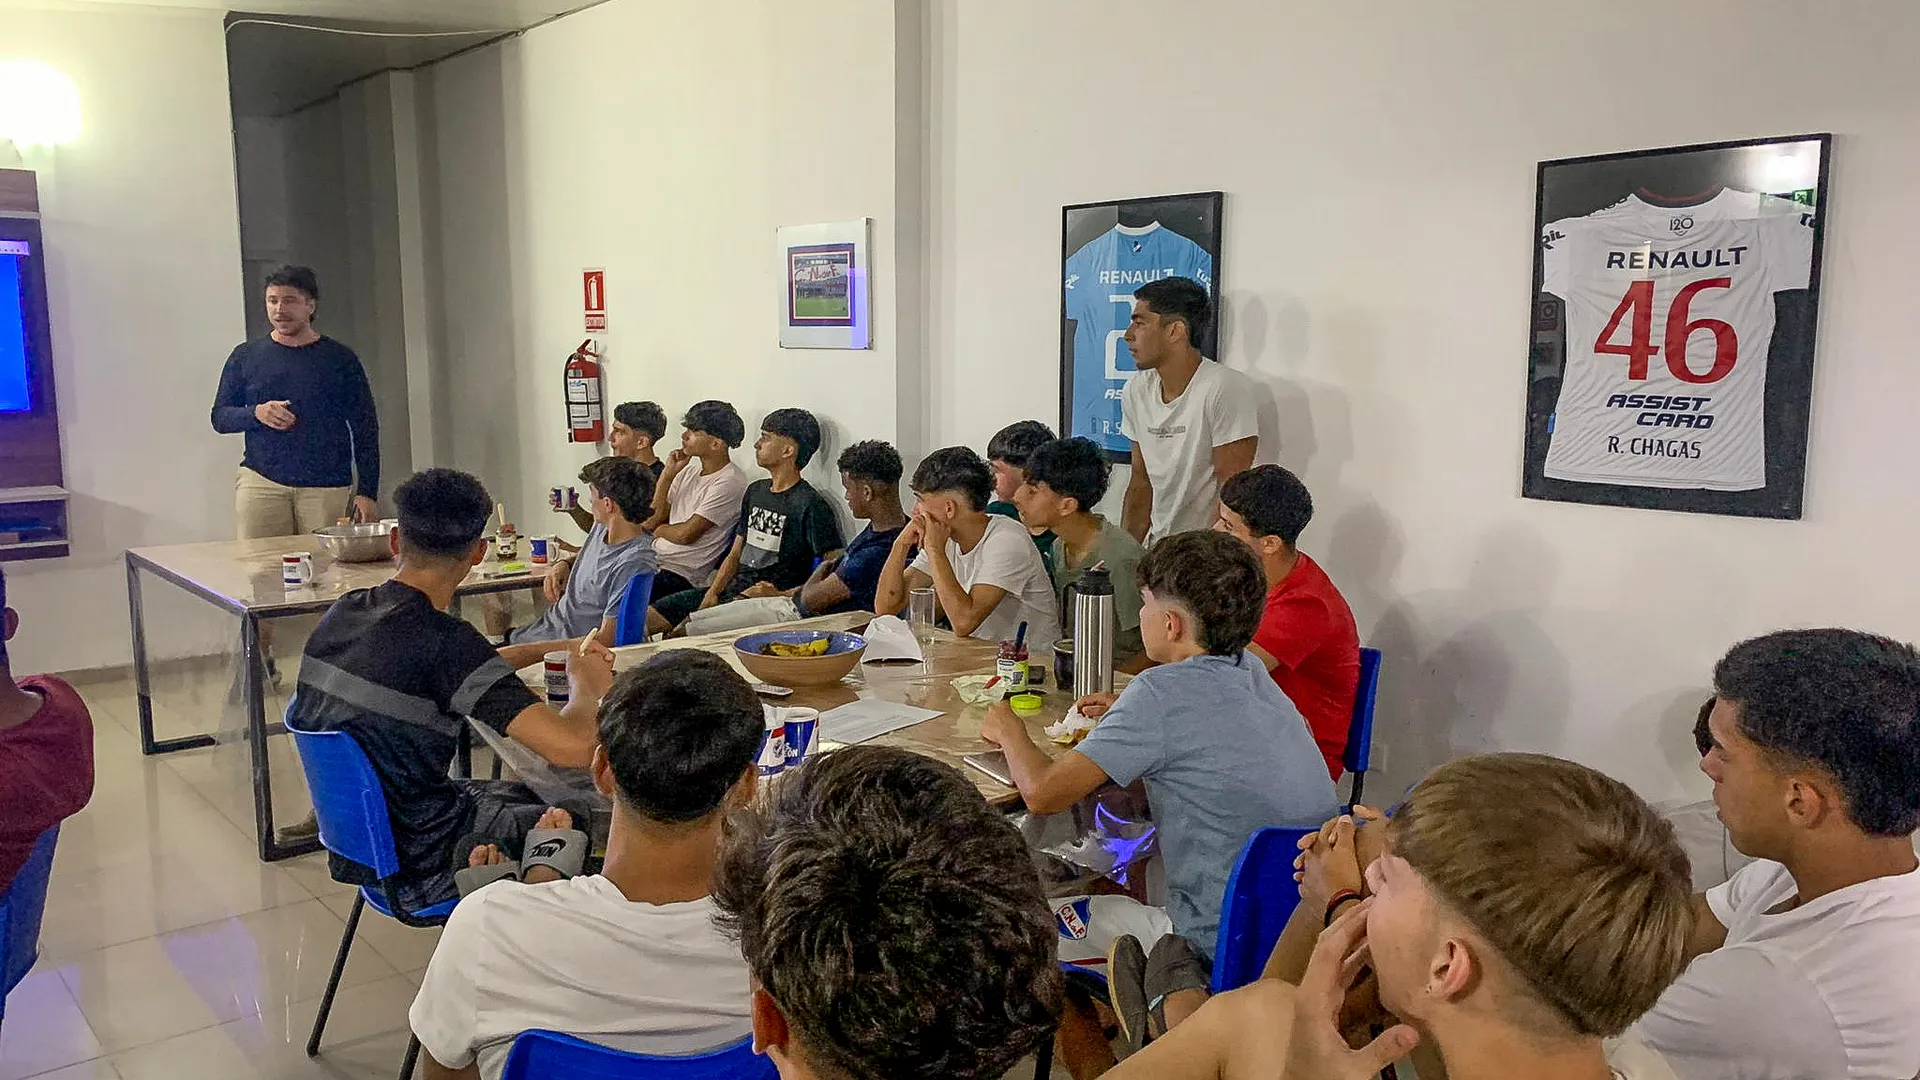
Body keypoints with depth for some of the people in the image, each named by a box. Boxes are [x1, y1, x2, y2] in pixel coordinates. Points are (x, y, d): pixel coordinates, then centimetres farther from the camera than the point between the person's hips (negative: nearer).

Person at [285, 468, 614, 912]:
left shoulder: (341, 614, -3)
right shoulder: (442, 639, -28)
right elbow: (574, 747, -33)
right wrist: (586, 684, -12)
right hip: (415, 868, -8)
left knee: (528, 794, 25)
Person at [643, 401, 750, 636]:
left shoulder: (730, 483, -12)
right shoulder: (688, 473, 16)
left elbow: (686, 534, -14)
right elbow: (650, 521, 10)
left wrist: (660, 530, 7)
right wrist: (668, 474, 4)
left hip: (679, 574, -8)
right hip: (653, 560, 8)